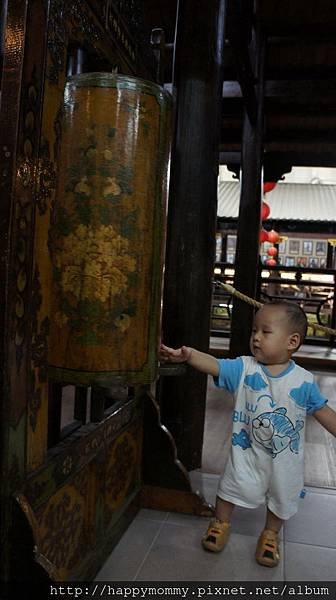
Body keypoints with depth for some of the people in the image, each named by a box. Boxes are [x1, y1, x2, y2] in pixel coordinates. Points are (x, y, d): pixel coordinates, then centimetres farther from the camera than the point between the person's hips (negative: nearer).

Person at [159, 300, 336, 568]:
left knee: (282, 499, 19)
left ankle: (271, 534, 48)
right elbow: (214, 364, -31)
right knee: (233, 486, 12)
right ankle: (221, 523, 42)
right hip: (247, 449, 0)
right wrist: (188, 355, -49)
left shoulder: (304, 381, -15)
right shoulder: (243, 368, -16)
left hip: (286, 456, 1)